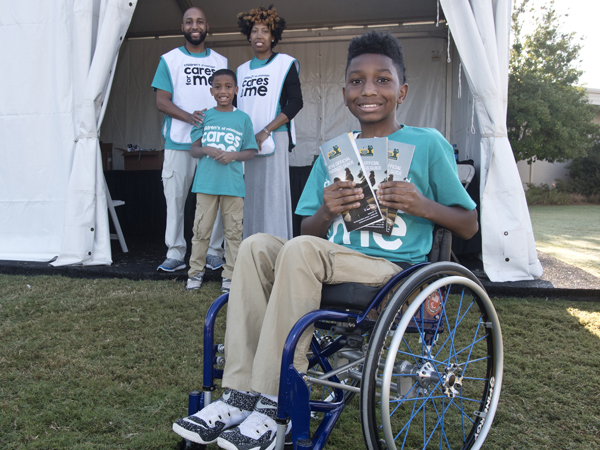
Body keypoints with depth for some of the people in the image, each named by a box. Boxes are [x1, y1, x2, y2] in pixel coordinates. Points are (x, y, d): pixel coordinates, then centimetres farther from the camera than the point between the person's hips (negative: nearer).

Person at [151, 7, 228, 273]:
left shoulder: (221, 62, 16)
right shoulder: (169, 59, 9)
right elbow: (161, 101, 0)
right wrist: (188, 116, -18)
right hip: (178, 141, -1)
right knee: (175, 197, 0)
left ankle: (214, 251, 10)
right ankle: (175, 254, 8)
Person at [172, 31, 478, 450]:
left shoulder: (428, 144, 2)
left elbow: (470, 225, 5)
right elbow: (310, 231, 12)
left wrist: (422, 205, -15)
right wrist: (326, 213, -11)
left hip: (395, 271, -5)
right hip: (336, 264, 5)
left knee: (302, 250, -29)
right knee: (257, 245, -18)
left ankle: (272, 407, -21)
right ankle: (239, 395, -19)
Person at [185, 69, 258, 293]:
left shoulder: (243, 118, 6)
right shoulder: (205, 116, 8)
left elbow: (251, 151, 6)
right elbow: (193, 149, 10)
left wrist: (233, 155, -12)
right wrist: (207, 150, -11)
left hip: (233, 184, 0)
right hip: (206, 182, 1)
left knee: (234, 231, 4)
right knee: (201, 229, 4)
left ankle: (230, 274, 13)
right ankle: (195, 271, 16)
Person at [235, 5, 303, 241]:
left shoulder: (285, 63, 3)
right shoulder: (242, 70, 18)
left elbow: (295, 103, -5)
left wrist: (265, 132, -12)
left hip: (274, 138, -5)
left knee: (273, 190, -8)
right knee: (251, 194, 4)